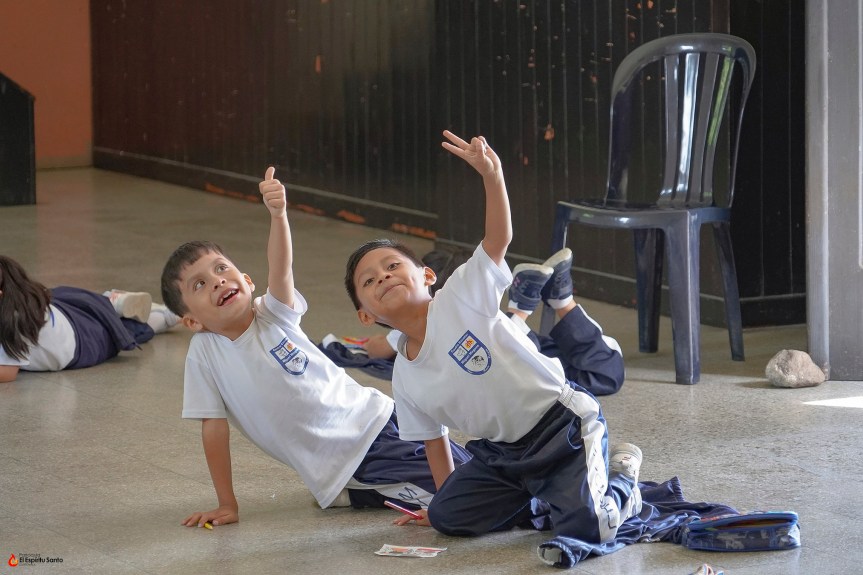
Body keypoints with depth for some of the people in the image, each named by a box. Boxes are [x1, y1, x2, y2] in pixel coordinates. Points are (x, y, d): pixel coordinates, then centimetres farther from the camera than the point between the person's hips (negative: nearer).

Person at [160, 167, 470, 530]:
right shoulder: (204, 353, -9)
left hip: (374, 419, 2)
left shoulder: (274, 315, -6)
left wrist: (278, 214, -45)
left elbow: (281, 268, -26)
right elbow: (214, 429, -6)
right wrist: (227, 505, -6)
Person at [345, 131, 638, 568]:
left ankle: (621, 479, 13)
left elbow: (499, 238, -26)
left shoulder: (461, 298, -13)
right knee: (448, 515, -4)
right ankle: (539, 498, 16)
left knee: (588, 529, -22)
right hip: (502, 451, 7)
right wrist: (445, 498, 17)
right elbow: (433, 442, 14)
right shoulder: (406, 380, 2)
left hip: (563, 423, -7)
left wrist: (492, 177, -42)